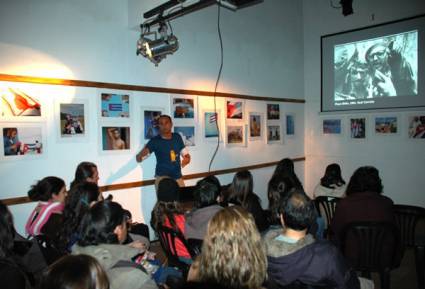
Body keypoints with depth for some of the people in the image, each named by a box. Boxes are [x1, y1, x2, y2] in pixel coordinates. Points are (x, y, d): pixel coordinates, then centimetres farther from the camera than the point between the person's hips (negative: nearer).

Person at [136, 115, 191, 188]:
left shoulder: (177, 137, 5)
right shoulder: (154, 141, -8)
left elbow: (186, 154, 13)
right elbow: (138, 158, -13)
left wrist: (187, 159, -11)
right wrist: (141, 155, -37)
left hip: (178, 177, 4)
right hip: (162, 177, -4)